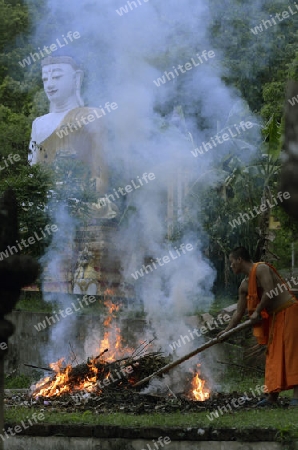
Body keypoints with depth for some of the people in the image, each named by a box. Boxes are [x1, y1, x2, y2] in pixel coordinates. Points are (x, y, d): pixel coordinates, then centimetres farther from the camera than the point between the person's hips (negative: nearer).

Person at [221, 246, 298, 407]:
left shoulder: (261, 269, -11)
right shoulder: (244, 285, 14)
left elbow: (269, 292, -23)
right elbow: (239, 311, 17)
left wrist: (258, 311, -16)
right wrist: (227, 331, 12)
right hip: (274, 317, 9)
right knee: (273, 355, 8)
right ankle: (273, 396, 10)